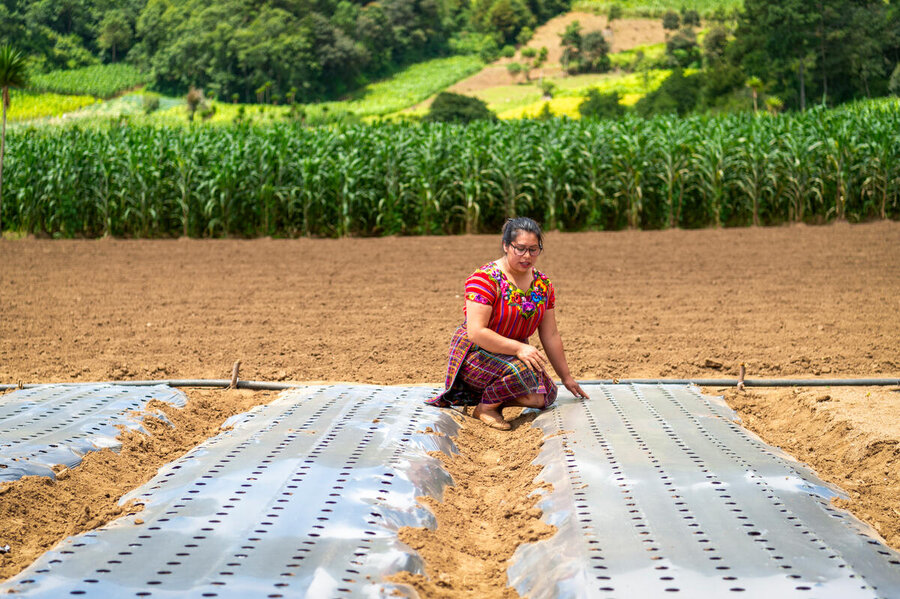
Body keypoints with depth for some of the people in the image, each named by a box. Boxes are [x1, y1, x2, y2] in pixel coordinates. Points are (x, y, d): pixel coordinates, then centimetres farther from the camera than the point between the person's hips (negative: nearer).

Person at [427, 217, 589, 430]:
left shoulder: (543, 284, 2)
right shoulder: (485, 279, -20)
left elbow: (550, 335, 8)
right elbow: (476, 332, -27)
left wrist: (566, 378, 8)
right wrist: (519, 348, -35)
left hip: (512, 354, 8)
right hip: (475, 354, -8)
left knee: (546, 394, -12)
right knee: (523, 371, -35)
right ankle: (486, 406, -8)